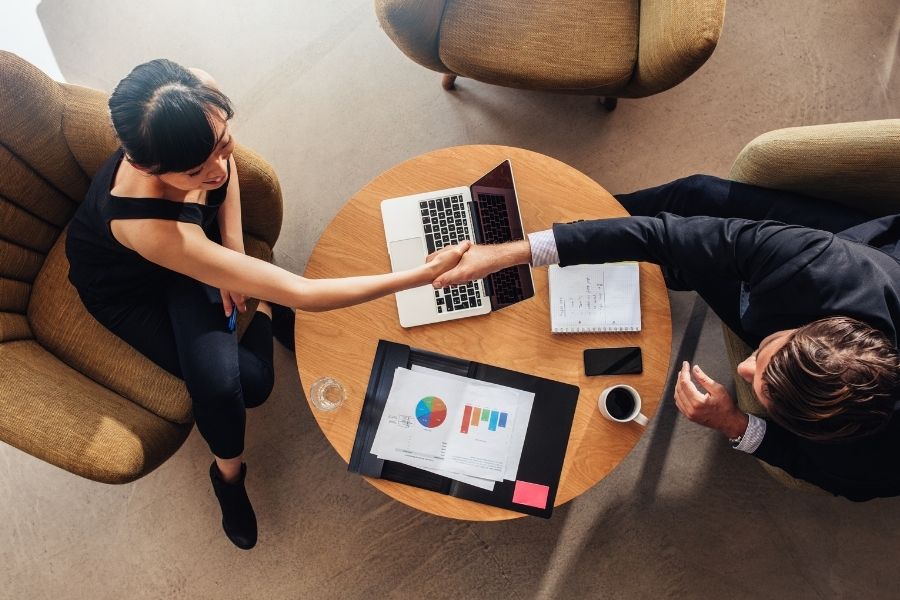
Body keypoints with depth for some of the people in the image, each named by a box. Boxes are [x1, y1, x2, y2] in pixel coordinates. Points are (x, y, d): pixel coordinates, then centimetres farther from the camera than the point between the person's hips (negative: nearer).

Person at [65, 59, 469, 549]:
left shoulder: (200, 97, -34)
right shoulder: (145, 221, -48)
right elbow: (300, 294, -46)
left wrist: (232, 250, -15)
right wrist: (421, 276, -44)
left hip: (192, 238, 4)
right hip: (125, 284, -3)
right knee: (234, 384, -20)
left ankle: (261, 312, 19)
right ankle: (228, 473, 13)